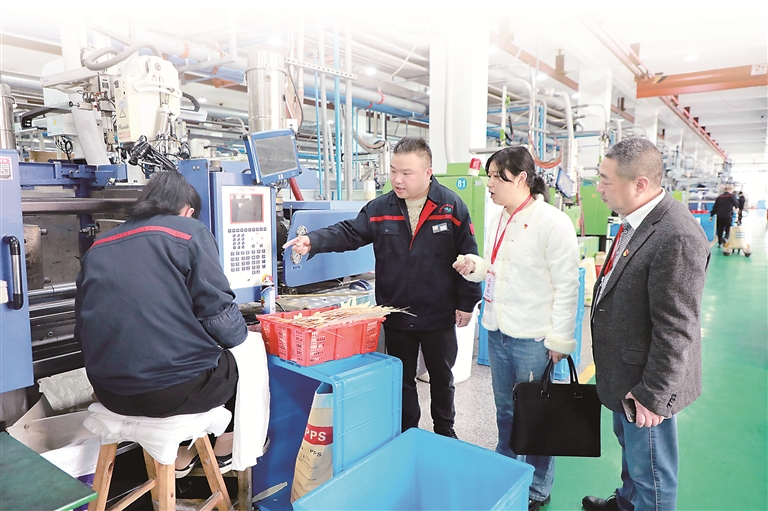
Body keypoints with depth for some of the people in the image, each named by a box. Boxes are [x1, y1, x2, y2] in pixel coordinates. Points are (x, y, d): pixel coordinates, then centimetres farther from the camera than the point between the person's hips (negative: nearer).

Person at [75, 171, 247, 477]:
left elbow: (84, 327, 13)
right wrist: (239, 333, 9)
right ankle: (225, 453, 35)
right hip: (175, 388, -6)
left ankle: (181, 458, 35)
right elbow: (218, 313, -12)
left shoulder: (99, 247, 11)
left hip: (109, 393, 7)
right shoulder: (190, 233, -5)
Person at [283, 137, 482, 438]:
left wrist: (466, 303, -7)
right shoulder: (380, 208, -1)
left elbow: (468, 258, -7)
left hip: (439, 315, -2)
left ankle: (444, 431, 41)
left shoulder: (452, 207, -9)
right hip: (396, 315, 2)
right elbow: (349, 232, -7)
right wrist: (314, 241, -25)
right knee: (403, 379, 17)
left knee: (442, 377, 18)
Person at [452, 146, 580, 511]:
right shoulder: (498, 220, 8)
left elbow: (566, 286, -15)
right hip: (498, 331, 7)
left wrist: (559, 340, -15)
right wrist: (475, 266, -2)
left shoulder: (552, 223, -15)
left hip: (532, 339, -7)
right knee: (504, 411, 22)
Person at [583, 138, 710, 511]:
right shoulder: (634, 221, 1)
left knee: (650, 472, 12)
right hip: (623, 371, 9)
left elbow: (676, 330, -26)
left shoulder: (677, 236, -29)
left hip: (647, 382, -9)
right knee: (629, 444, 31)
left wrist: (652, 394, -20)